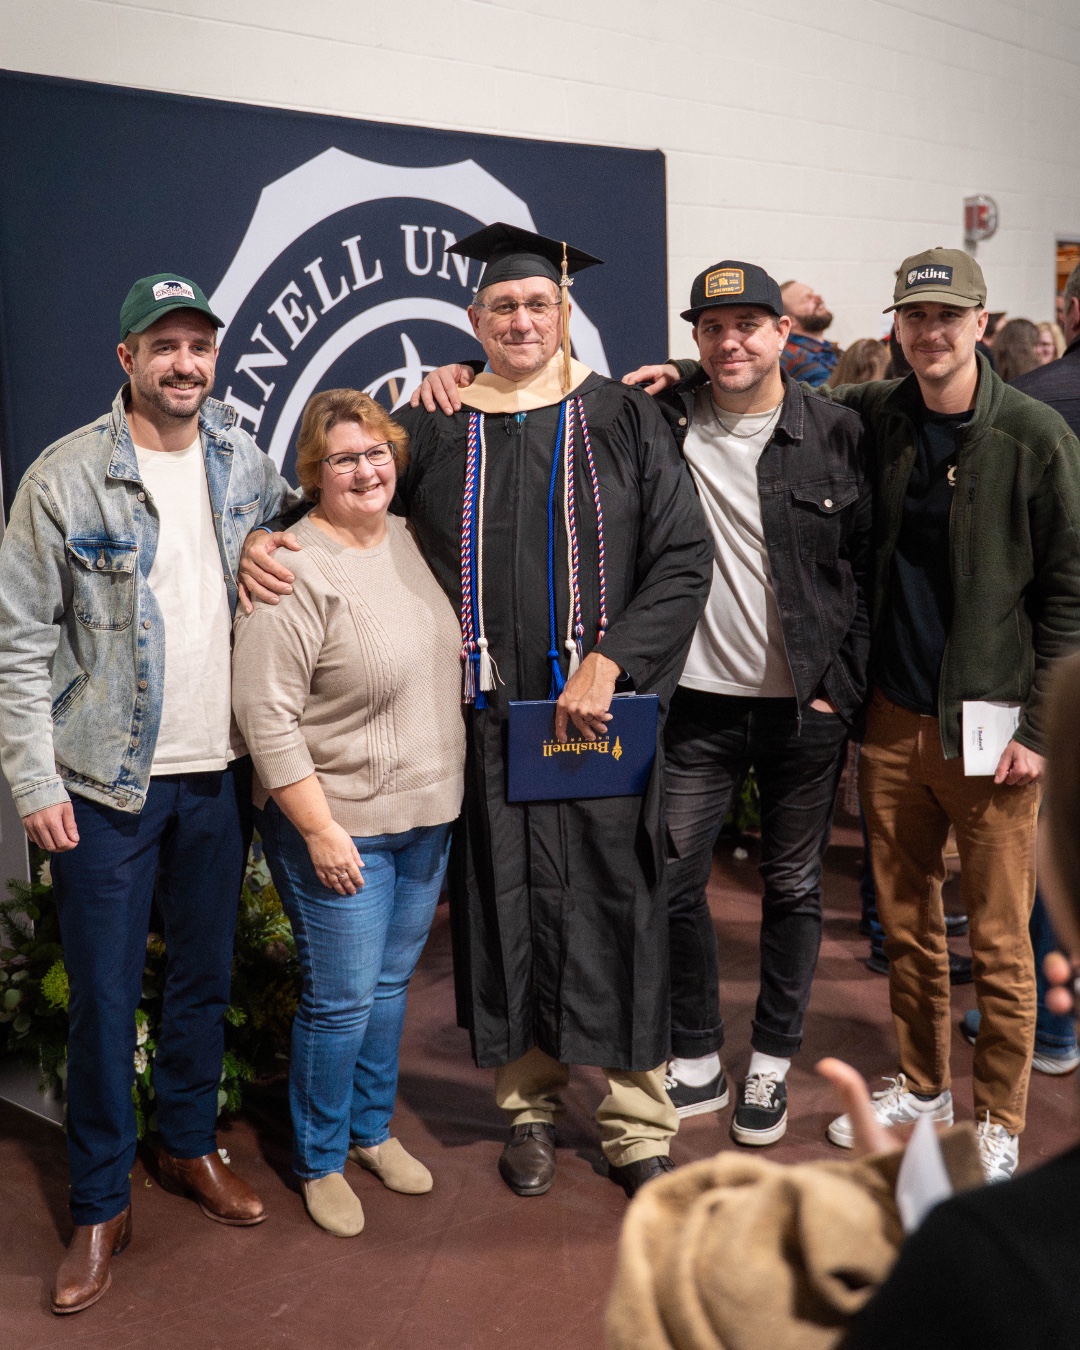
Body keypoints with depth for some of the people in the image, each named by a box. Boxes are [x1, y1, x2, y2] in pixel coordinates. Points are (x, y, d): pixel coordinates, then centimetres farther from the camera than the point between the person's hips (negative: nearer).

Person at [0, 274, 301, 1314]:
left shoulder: (247, 464, 5)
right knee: (104, 996, 5)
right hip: (107, 782, -4)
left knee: (206, 974, 16)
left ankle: (190, 1146, 37)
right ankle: (101, 1205, 21)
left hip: (221, 771, 4)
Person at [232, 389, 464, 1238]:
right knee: (342, 1000, 2)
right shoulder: (295, 570, -18)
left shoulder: (408, 539, 6)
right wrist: (320, 830, -19)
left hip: (426, 817, 7)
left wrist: (444, 797, 14)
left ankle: (374, 1130, 38)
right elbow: (267, 715, -20)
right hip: (340, 825, -7)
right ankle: (320, 1162, 24)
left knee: (391, 984, 19)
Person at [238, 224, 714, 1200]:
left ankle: (638, 1122, 17)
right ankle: (529, 1104, 25)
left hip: (600, 706, -1)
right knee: (504, 907, 7)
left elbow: (684, 559, -2)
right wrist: (264, 538, -4)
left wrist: (609, 664, -13)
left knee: (614, 906, 3)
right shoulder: (433, 429, 7)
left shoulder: (626, 422, 3)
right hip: (484, 716, 1)